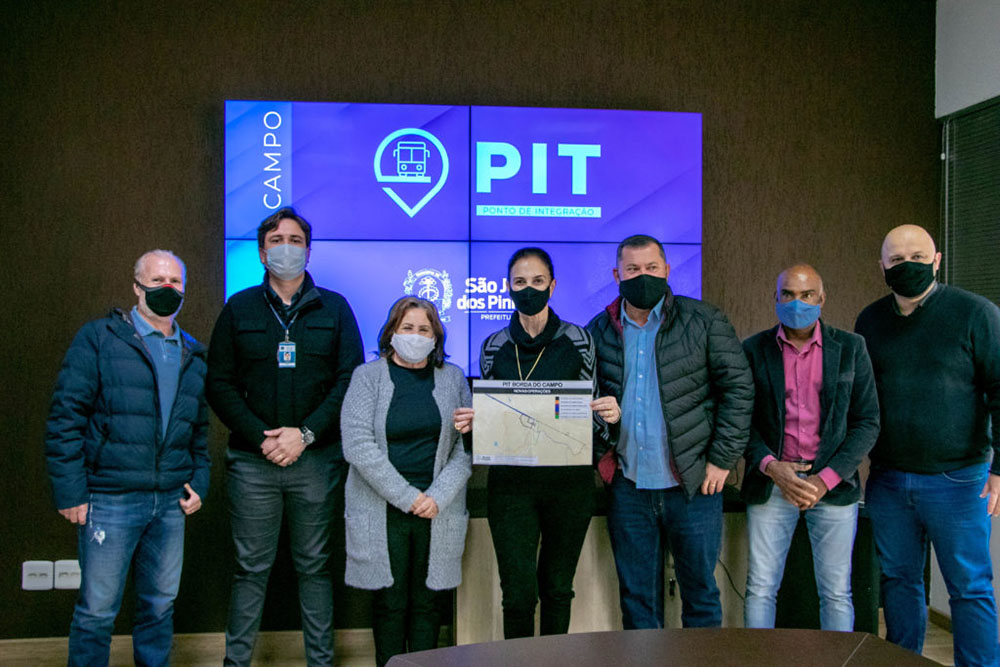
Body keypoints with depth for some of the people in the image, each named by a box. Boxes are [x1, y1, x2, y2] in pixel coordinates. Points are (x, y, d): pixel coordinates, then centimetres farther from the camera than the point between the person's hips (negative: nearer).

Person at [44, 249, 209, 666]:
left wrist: (199, 482, 8)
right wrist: (70, 491, -11)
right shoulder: (98, 339, -4)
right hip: (110, 502, -5)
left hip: (171, 502, 5)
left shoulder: (193, 355, 13)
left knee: (160, 606, 14)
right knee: (97, 612, 4)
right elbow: (65, 418, -7)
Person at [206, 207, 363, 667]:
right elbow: (219, 386, 3)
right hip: (253, 461, 0)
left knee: (314, 566, 8)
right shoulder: (239, 309, 8)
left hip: (316, 459, 0)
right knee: (251, 568, 6)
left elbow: (350, 381, 0)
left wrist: (305, 433, -11)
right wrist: (261, 438, -9)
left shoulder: (334, 309, 7)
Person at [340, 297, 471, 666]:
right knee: (390, 602, 3)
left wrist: (438, 496, -10)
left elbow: (467, 446, 3)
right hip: (382, 510, -2)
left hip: (437, 511, 2)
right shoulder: (367, 376, 1)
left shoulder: (453, 378, 8)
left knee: (426, 603, 8)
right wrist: (406, 496, -13)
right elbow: (358, 445, -9)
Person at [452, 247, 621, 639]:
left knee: (557, 587, 11)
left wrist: (607, 414, -16)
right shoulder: (494, 348, 6)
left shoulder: (578, 341, 2)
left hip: (568, 480, 0)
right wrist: (469, 423, -9)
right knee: (519, 592, -6)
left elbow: (592, 412, 7)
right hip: (511, 482, 0)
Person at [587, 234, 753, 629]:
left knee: (700, 592, 10)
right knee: (636, 597, 13)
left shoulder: (703, 322, -2)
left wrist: (722, 459, -8)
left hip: (693, 485, -2)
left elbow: (738, 387, -2)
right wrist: (601, 453, 1)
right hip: (627, 488, 3)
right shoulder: (600, 331, 5)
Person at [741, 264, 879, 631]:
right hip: (770, 482, 0)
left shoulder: (850, 348, 3)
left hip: (833, 485, 0)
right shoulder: (753, 349, 3)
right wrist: (770, 466, -13)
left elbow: (868, 422, 1)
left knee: (836, 594, 6)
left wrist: (826, 479, -9)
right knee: (760, 590, 3)